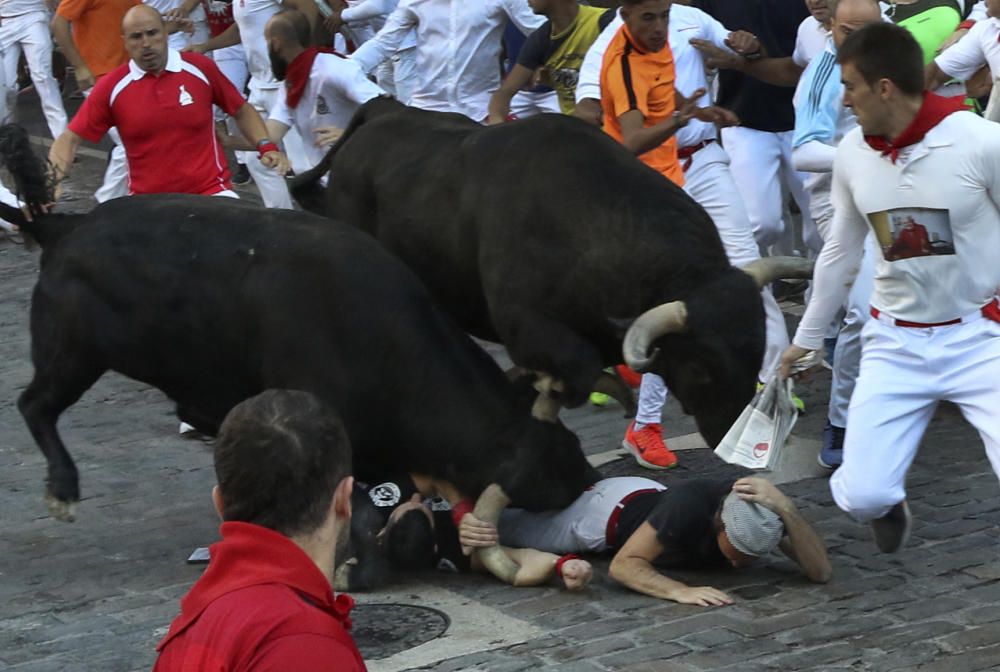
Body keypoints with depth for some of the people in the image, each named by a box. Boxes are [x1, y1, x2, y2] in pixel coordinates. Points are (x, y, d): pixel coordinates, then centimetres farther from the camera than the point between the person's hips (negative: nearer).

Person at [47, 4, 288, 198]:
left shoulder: (200, 67, -1)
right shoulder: (111, 86, -2)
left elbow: (241, 111, 12)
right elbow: (71, 138, 1)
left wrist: (267, 147, -3)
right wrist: (53, 174, -18)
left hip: (211, 193, -1)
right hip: (147, 201, 1)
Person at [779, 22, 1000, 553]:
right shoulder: (852, 153, -3)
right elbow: (840, 251, 12)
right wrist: (806, 337, 21)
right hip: (895, 341, 4)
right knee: (861, 496, -3)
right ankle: (889, 508, 33)